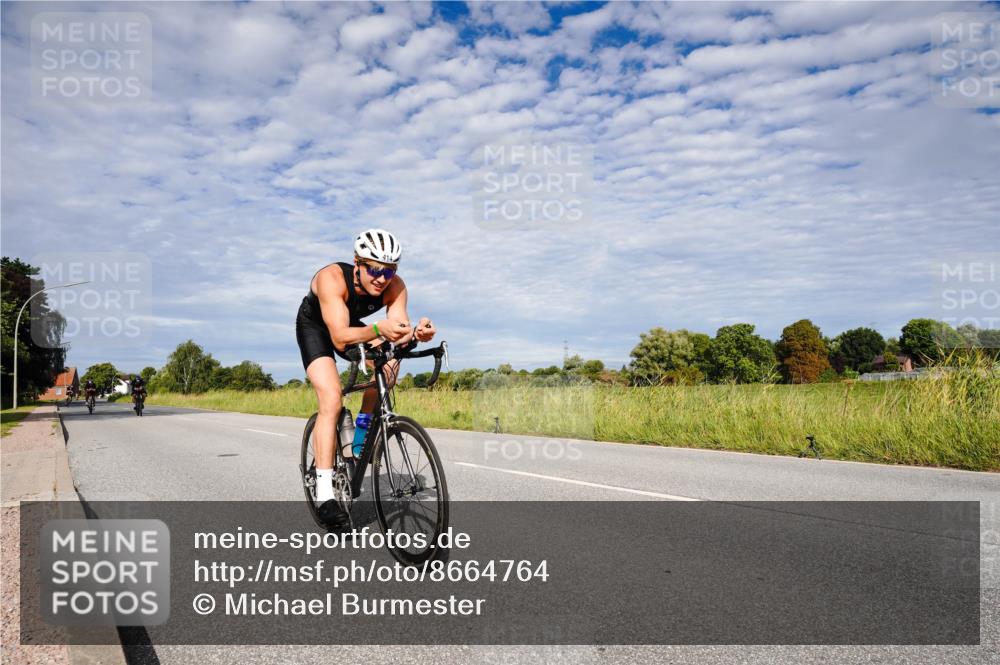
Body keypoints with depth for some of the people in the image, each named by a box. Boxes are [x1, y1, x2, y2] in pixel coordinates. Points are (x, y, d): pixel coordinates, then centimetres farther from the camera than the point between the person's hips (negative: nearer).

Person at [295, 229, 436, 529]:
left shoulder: (395, 286, -26)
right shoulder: (332, 278, -38)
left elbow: (398, 329, -35)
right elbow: (340, 337, -46)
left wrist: (417, 333, -58)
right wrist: (377, 329, -63)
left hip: (351, 326, 5)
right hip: (315, 327, -4)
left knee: (388, 363, -24)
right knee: (331, 400, -22)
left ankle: (361, 431, -1)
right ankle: (324, 495, -20)